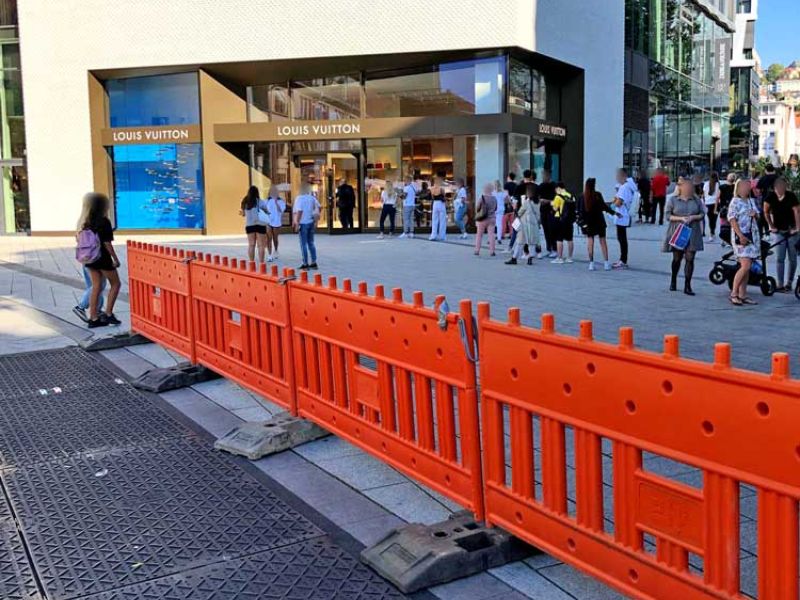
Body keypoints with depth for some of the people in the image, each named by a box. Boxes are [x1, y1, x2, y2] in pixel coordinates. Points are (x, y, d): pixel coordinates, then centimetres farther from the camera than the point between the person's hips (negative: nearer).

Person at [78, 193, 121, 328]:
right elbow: (107, 243, -16)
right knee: (115, 284, 9)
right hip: (102, 258, -7)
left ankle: (93, 318, 13)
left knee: (96, 287, 13)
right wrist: (115, 259, -9)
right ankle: (108, 314, 5)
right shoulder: (104, 221, -15)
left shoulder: (84, 221, 5)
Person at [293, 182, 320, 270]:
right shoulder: (312, 198, 5)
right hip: (311, 222, 6)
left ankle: (305, 264, 1)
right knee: (311, 243, 14)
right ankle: (314, 263, 16)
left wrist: (297, 223, -15)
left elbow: (299, 211, -19)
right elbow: (318, 208, 6)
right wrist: (316, 221, 14)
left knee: (303, 244, 0)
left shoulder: (299, 198, -12)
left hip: (303, 223, -6)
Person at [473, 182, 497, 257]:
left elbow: (477, 208, -7)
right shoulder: (494, 199, -2)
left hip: (482, 219, -2)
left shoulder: (482, 198, -13)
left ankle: (477, 250, 11)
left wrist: (477, 214, 12)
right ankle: (492, 251, -1)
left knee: (479, 235, 9)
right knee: (491, 234, 3)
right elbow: (495, 209, 9)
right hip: (491, 218, 2)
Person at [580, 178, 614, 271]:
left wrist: (583, 221, -2)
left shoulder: (583, 197, -6)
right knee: (603, 241, 8)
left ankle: (591, 263, 4)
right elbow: (604, 206, -8)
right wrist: (613, 212, 4)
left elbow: (582, 210, -6)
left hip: (588, 222, 1)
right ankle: (606, 263, 7)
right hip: (599, 221, -1)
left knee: (590, 242, 7)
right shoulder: (598, 195, -12)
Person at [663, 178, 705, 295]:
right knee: (677, 258, 8)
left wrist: (693, 217, -11)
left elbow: (702, 214, 8)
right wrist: (681, 218, -17)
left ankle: (687, 286, 0)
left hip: (692, 233, 2)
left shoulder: (697, 200, 8)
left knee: (690, 259, -4)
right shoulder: (672, 200, 1)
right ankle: (673, 281, 29)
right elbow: (668, 215, -3)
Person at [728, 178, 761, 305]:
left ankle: (742, 295, 12)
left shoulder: (752, 201, 16)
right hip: (741, 237, -7)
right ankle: (734, 293, -7)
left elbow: (758, 217, 23)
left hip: (753, 236, 7)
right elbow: (732, 220, -14)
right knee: (745, 266, -16)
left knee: (747, 267, 7)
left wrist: (755, 215, -1)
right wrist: (740, 236, -22)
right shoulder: (735, 202, -6)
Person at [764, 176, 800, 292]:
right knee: (780, 258, -4)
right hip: (778, 231, 1)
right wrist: (771, 226, 1)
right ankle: (780, 284, -3)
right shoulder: (771, 196, -7)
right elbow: (766, 212, 4)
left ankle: (789, 283, 15)